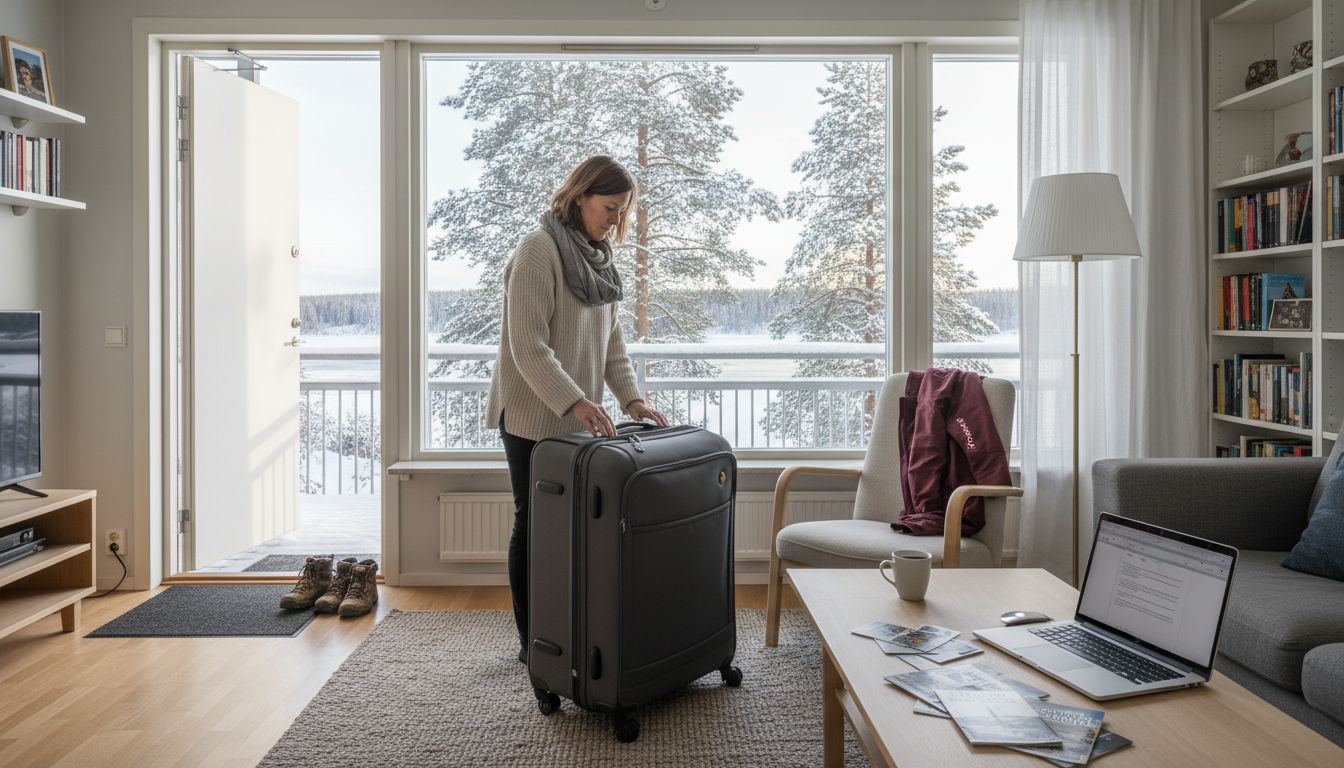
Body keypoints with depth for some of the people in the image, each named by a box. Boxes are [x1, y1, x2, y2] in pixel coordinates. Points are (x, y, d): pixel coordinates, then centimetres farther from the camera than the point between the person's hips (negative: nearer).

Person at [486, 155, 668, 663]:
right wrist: (575, 401, -30)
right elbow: (528, 347, -21)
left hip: (577, 418, 7)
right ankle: (532, 643, 16)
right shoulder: (539, 250, -15)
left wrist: (630, 397, 1)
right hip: (534, 416, -7)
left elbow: (611, 337, 14)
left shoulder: (599, 255, 11)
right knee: (533, 525, 3)